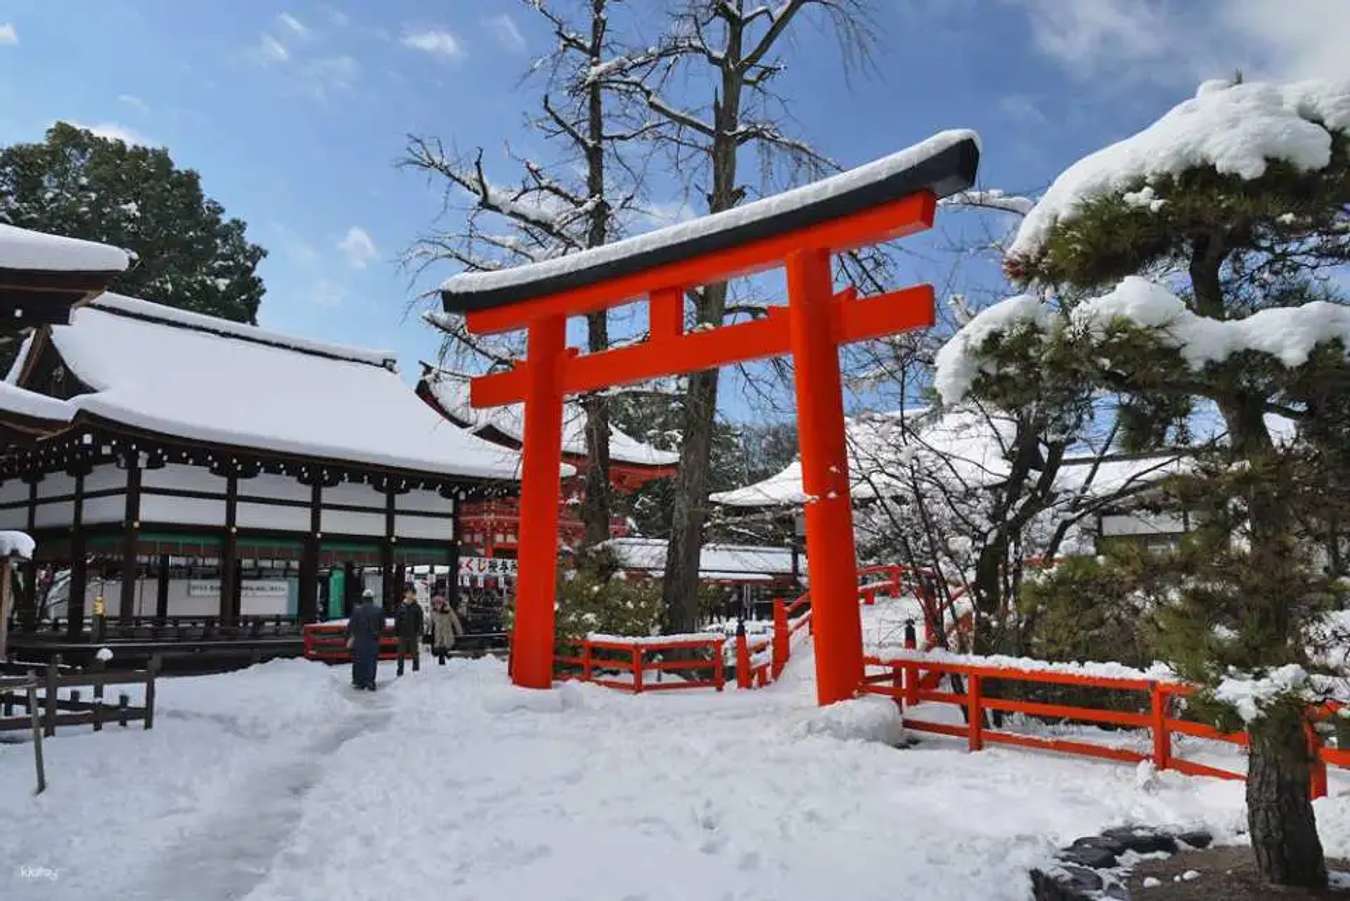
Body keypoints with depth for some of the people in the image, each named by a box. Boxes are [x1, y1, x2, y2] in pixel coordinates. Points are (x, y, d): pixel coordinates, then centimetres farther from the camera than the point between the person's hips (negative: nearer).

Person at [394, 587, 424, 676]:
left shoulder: (417, 607, 0)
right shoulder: (401, 607, 2)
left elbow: (420, 622, 0)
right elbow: (397, 621, 6)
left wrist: (420, 634, -6)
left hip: (413, 635, -1)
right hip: (402, 635, 1)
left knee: (415, 654, 5)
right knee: (401, 654, 4)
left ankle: (416, 671, 16)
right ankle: (400, 672, 12)